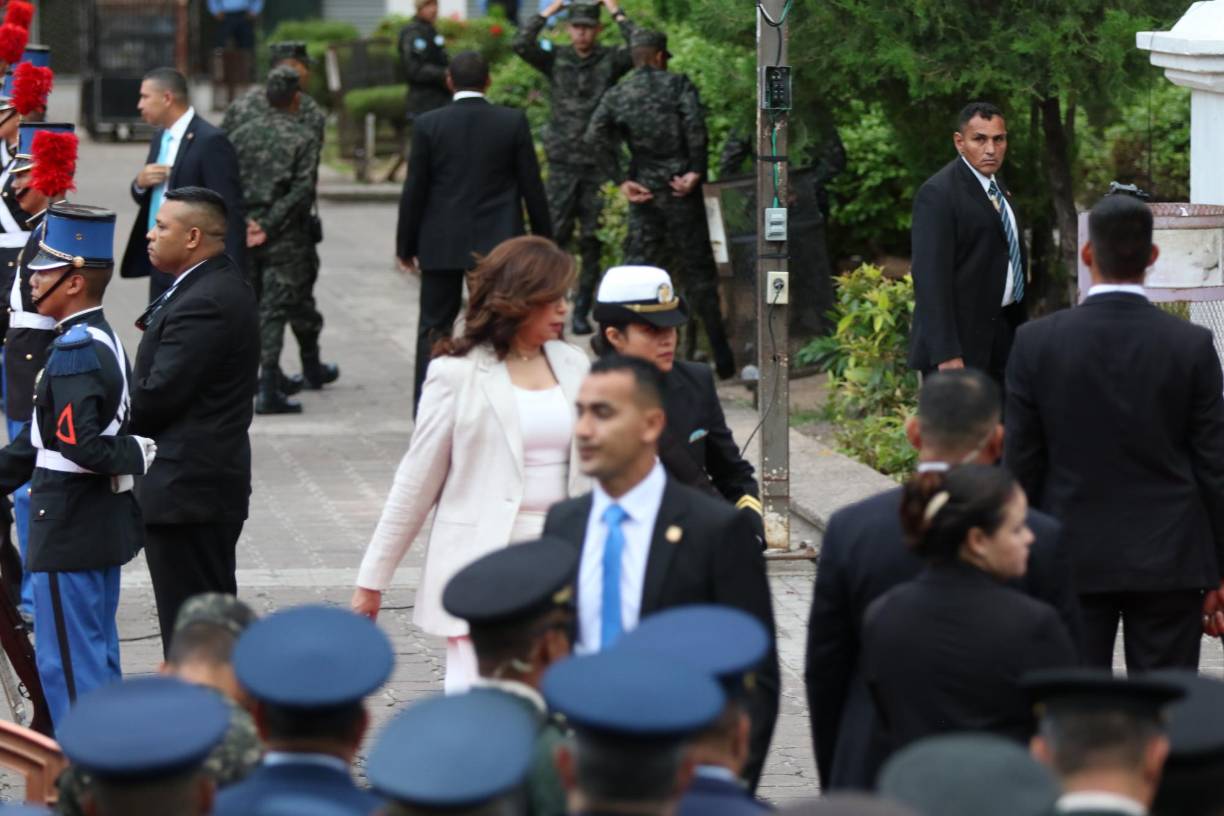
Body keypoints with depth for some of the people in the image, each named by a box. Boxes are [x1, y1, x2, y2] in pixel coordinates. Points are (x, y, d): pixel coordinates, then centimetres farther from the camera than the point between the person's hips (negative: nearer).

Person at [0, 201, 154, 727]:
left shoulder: (75, 353, -20)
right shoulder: (105, 341, 10)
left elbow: (83, 447, -29)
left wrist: (145, 454, -19)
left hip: (69, 531, -10)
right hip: (104, 526, 10)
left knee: (66, 662, -2)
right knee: (97, 658, 16)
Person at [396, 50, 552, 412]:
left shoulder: (428, 125, -6)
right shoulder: (513, 122, -5)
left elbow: (414, 190, -3)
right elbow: (531, 185, -1)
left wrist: (406, 244, 7)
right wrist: (543, 237, 10)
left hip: (441, 244, 0)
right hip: (497, 243, 0)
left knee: (434, 327, 8)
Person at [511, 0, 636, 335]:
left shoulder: (610, 60, 1)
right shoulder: (555, 59, 4)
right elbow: (520, 44, -10)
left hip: (598, 165, -1)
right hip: (562, 163, 1)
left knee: (592, 241, 3)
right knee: (554, 234, -3)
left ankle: (582, 310, 10)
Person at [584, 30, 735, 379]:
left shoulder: (617, 94, 5)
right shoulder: (679, 85, -3)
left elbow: (595, 136, -8)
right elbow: (695, 127, -18)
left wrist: (620, 180, -5)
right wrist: (696, 171, -10)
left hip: (644, 191, 2)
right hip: (681, 192, -2)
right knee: (697, 270, 4)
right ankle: (722, 358, 6)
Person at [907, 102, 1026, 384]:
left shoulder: (997, 187, 13)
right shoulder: (938, 194, -15)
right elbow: (931, 277, -21)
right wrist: (947, 355, -25)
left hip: (1003, 333, 9)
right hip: (962, 338, -9)